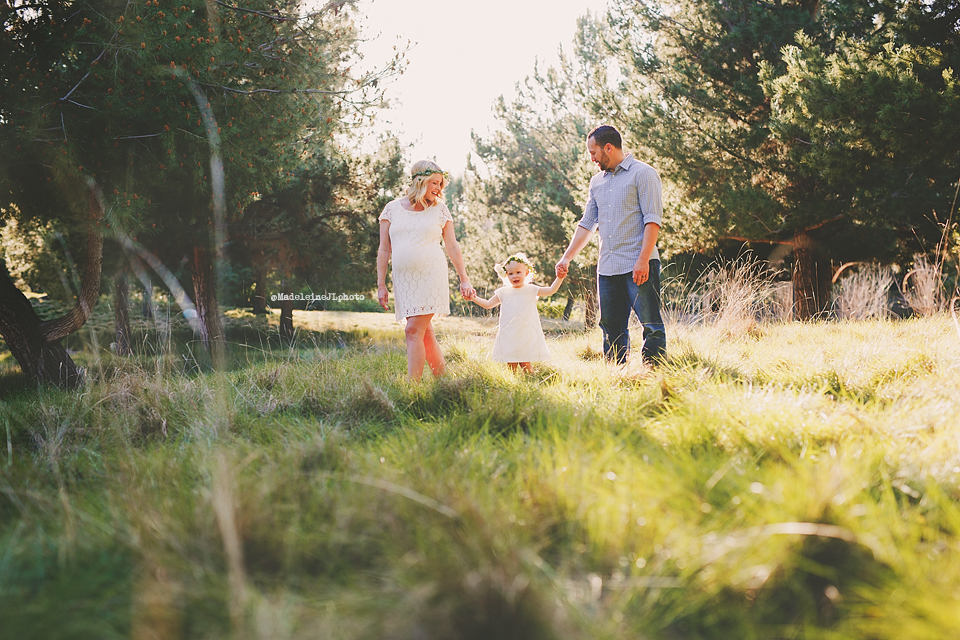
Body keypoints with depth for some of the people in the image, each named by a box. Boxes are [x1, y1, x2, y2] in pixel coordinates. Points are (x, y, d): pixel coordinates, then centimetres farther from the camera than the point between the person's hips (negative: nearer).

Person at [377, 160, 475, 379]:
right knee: (426, 333, 5)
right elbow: (384, 250, 9)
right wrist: (381, 285, 5)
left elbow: (452, 248, 12)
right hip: (404, 279, 2)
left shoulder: (440, 210, 8)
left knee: (414, 330, -13)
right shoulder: (392, 208, 8)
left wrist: (464, 280, 10)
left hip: (431, 276, -2)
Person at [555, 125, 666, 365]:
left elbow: (653, 219, -10)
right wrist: (567, 257, 15)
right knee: (611, 328, 8)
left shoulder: (643, 173, -2)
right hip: (607, 268, 7)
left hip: (638, 266, -7)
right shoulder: (597, 181, 19)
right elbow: (587, 224, 22)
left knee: (651, 325, -7)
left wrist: (643, 259, -19)